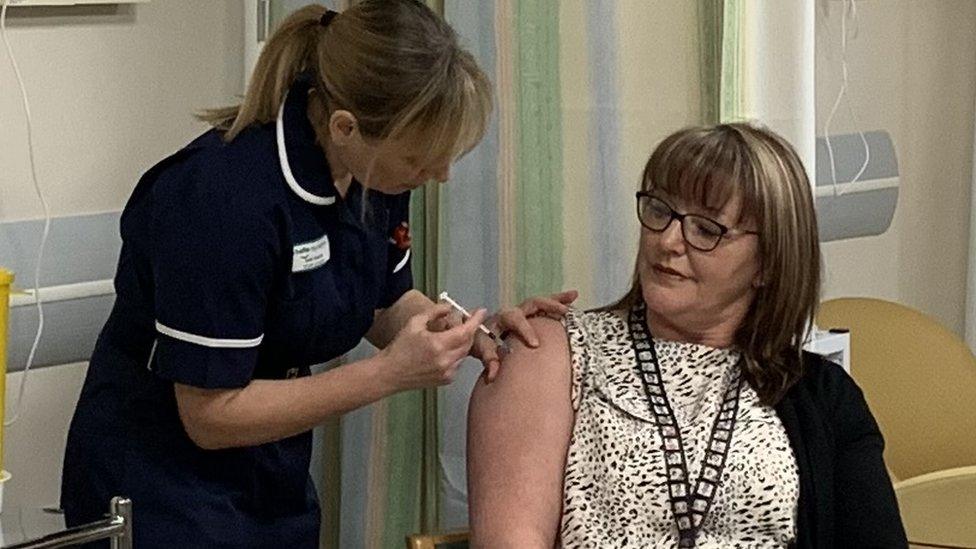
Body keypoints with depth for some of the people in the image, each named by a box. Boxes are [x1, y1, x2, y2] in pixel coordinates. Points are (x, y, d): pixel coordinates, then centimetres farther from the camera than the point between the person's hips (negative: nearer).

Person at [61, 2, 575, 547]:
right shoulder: (224, 199, -31)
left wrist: (469, 333, -11)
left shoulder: (379, 166, -9)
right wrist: (391, 373, -28)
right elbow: (210, 415, -25)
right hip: (160, 486, -6)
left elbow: (385, 303, 8)